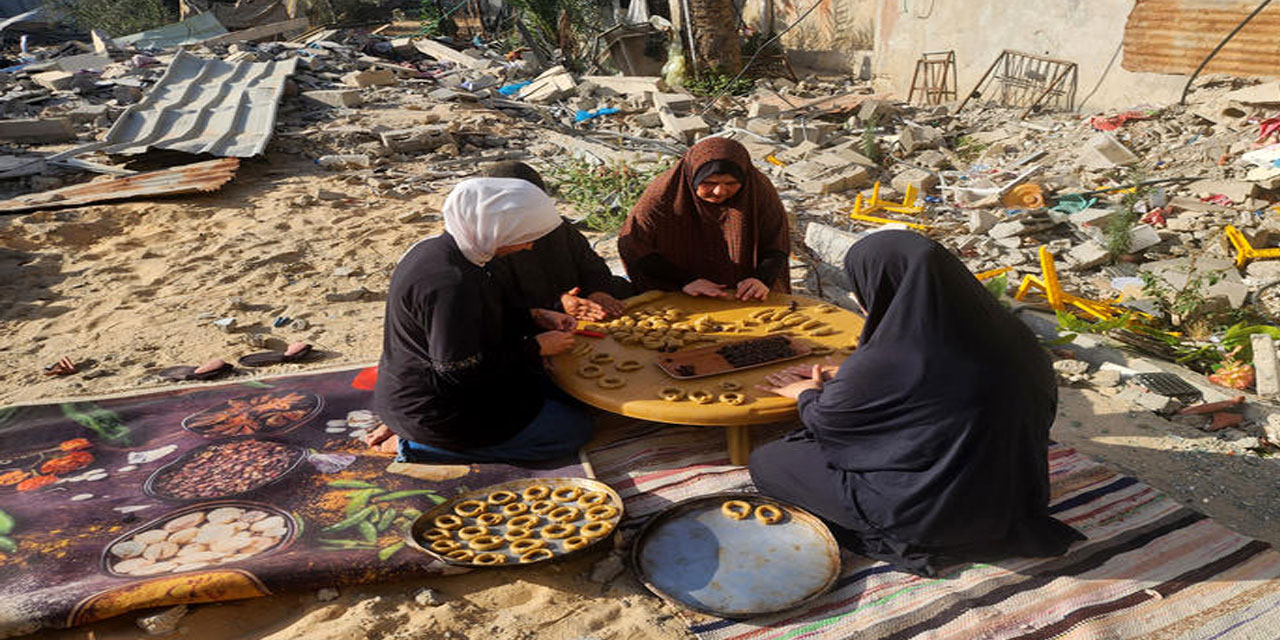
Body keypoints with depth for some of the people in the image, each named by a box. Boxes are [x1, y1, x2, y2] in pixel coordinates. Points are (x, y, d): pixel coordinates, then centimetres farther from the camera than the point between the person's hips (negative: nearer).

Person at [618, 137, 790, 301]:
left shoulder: (759, 189, -9)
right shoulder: (663, 194, -15)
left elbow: (777, 248, -2)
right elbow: (632, 246, -13)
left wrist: (762, 279, -22)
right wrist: (683, 281, -20)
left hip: (743, 298, 1)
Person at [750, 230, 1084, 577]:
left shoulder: (882, 365, -28)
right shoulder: (995, 330, -7)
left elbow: (825, 420, -8)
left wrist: (808, 393, 16)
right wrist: (841, 377, 19)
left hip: (930, 517, -8)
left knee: (765, 463, 2)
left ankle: (903, 542, -2)